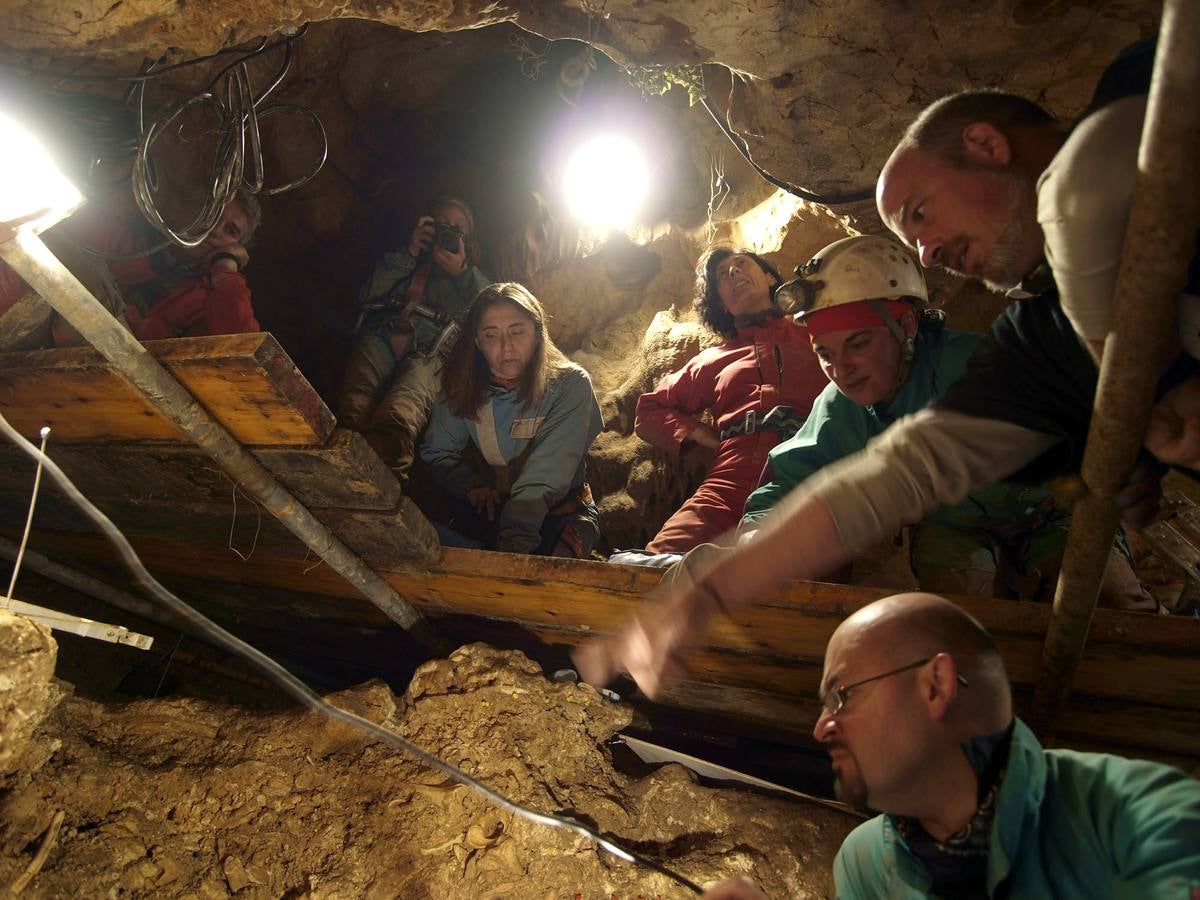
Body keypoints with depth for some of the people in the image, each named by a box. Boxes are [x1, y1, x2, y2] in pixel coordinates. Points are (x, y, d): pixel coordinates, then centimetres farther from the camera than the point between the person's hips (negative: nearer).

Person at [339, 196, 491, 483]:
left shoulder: (472, 277, 36)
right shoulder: (401, 259, 38)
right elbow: (367, 295, 18)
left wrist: (461, 273, 5)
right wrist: (409, 255, 15)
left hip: (430, 351, -2)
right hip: (381, 337, 2)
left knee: (395, 420, -38)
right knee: (352, 413, -34)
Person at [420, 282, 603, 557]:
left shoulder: (570, 384, -15)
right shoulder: (461, 386, -2)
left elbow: (546, 474, -26)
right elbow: (437, 451, 9)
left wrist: (514, 540, -39)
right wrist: (471, 485, -12)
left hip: (559, 511, -3)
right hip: (490, 506, 3)